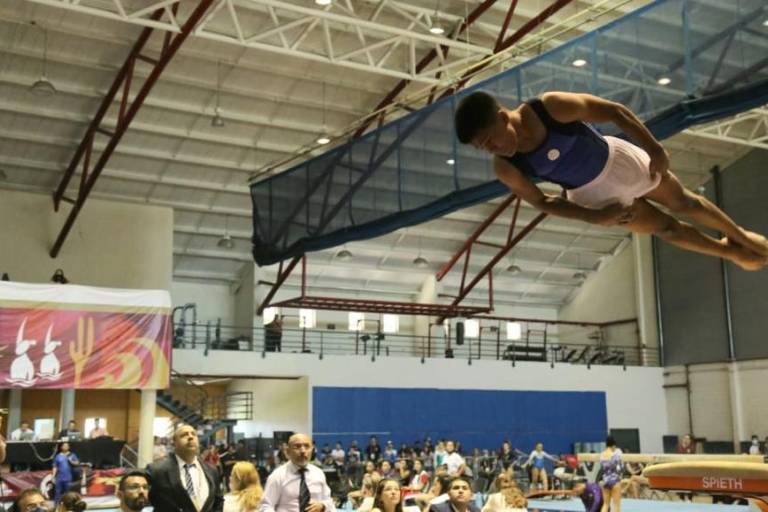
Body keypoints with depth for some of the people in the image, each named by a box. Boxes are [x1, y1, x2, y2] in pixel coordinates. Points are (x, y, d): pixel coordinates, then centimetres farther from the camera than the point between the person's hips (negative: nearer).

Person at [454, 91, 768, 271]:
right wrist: (596, 217, -13)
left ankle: (740, 235, 45)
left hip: (615, 159, -1)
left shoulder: (553, 107, -36)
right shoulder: (506, 169, -28)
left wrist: (655, 150, -21)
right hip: (591, 194, 2)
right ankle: (729, 251, 44)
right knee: (666, 228, 16)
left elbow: (615, 112, -22)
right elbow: (540, 201, -11)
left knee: (682, 202, 17)